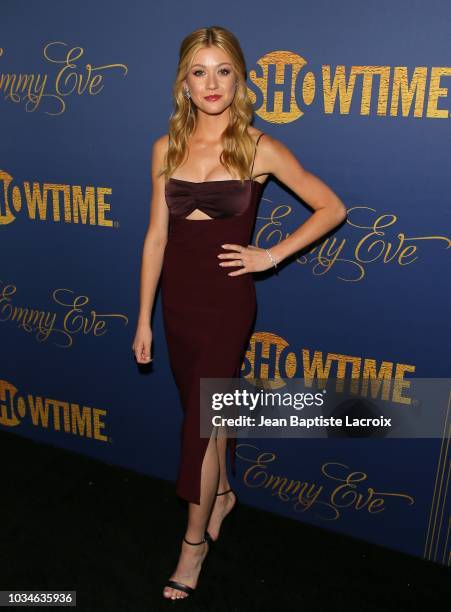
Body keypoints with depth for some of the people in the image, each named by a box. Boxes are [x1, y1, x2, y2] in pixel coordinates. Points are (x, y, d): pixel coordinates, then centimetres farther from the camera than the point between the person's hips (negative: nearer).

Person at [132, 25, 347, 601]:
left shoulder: (259, 148, -8)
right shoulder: (167, 148, 2)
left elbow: (332, 208, -1)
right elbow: (157, 235, 3)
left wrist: (270, 255, -8)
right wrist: (143, 318, 4)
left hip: (226, 301, -4)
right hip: (178, 298, 4)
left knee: (200, 423, 3)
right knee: (205, 409, 20)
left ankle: (194, 540, 25)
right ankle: (222, 492, 46)